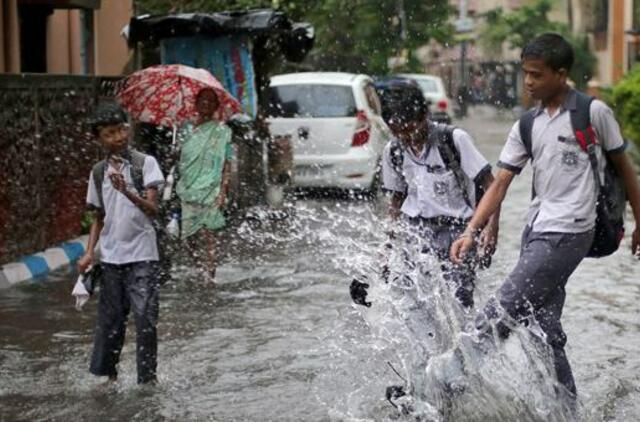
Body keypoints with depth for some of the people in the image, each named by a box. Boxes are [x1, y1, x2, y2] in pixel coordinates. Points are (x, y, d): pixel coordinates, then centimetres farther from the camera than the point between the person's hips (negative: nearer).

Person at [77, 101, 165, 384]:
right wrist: (89, 252, 5)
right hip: (110, 256, 4)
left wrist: (127, 191, -27)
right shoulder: (98, 172, 9)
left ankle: (147, 378, 3)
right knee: (110, 318, 9)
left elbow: (153, 209, -12)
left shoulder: (144, 163, -4)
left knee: (145, 318, -5)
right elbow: (98, 217, 16)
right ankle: (107, 374, 20)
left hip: (141, 255, -4)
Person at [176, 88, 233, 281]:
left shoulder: (222, 131, 1)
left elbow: (227, 164, -3)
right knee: (190, 236, 2)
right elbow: (181, 161, 17)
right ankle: (203, 272, 14)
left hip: (210, 191, -5)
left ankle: (209, 276, -7)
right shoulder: (187, 130, 14)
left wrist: (223, 191, -12)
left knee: (206, 235, -10)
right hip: (188, 191, 5)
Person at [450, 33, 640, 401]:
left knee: (502, 311, -13)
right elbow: (501, 183, 8)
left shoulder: (594, 113, -4)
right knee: (545, 329, 8)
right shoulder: (526, 127, 11)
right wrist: (472, 231, -3)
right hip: (537, 231, 7)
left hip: (568, 232, -7)